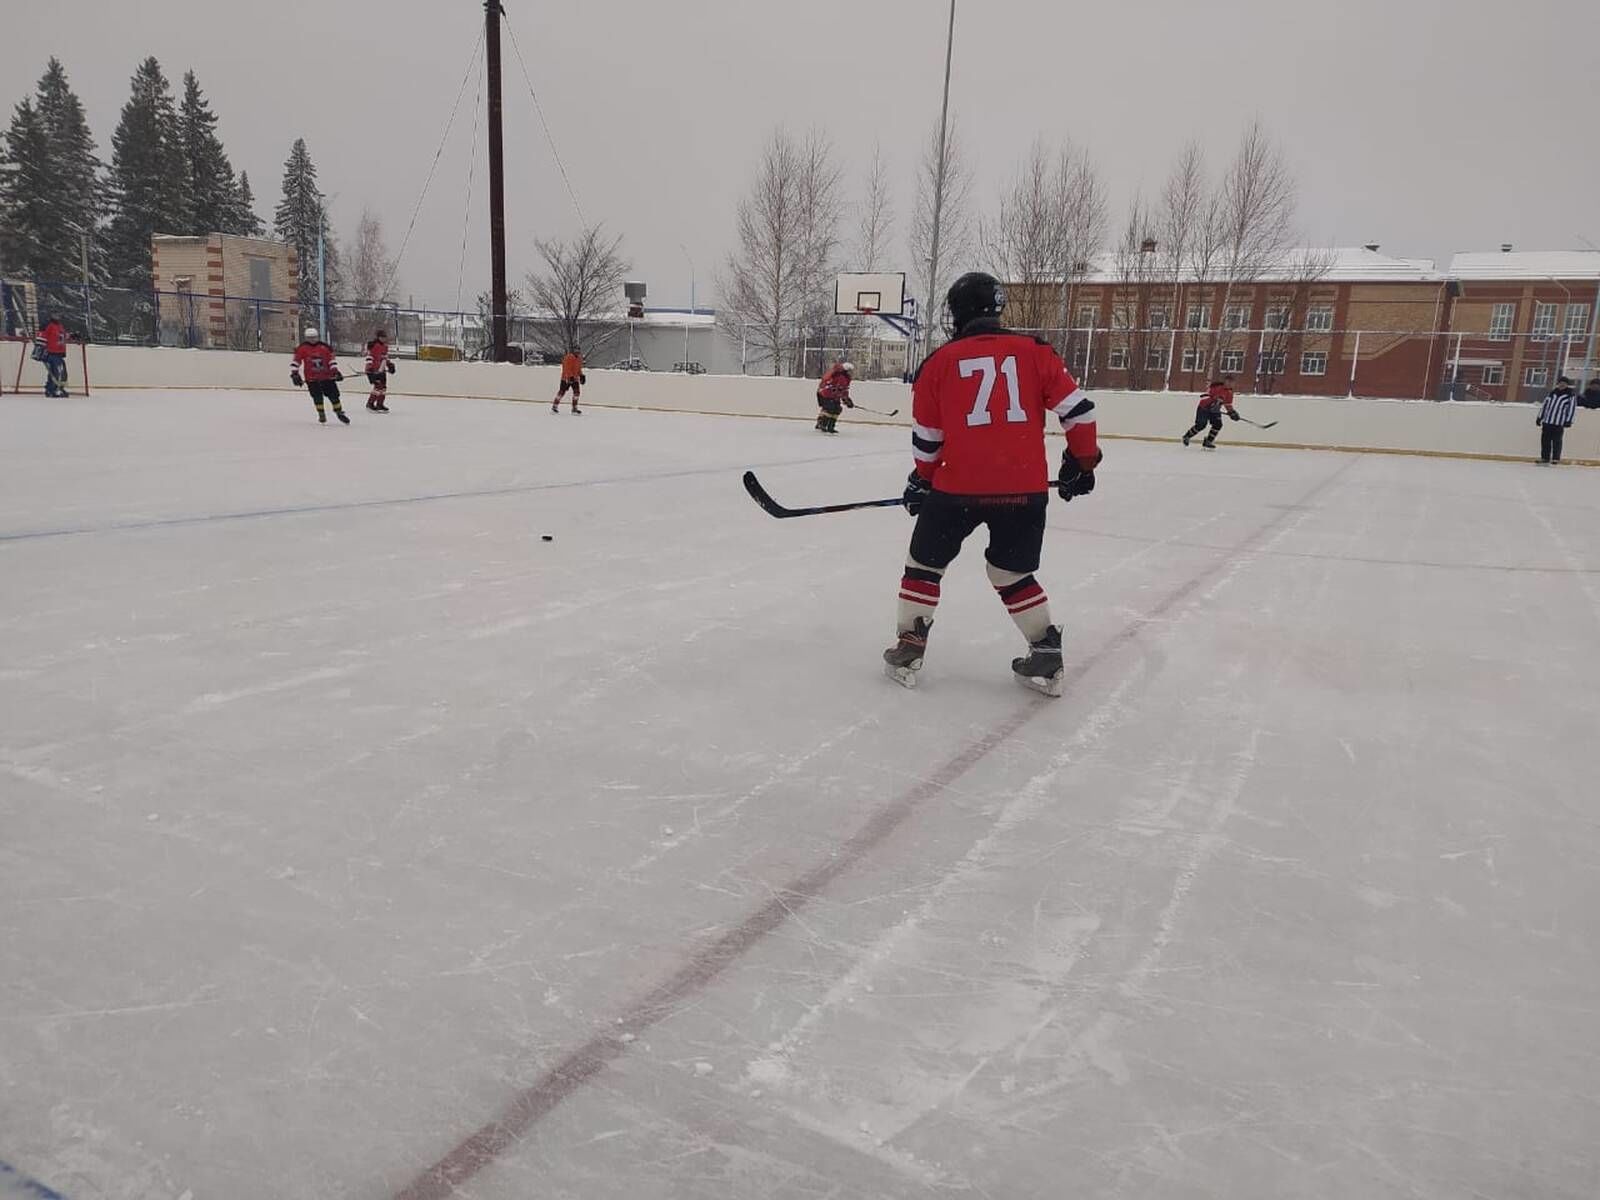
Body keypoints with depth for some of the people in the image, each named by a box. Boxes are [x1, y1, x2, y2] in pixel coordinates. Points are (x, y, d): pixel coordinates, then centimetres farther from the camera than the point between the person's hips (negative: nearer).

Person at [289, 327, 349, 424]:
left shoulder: (325, 347, 1)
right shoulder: (302, 348, -3)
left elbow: (332, 359, 7)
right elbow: (295, 361, 0)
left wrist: (336, 371, -2)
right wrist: (294, 374, -6)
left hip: (327, 376, 1)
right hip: (311, 378, -1)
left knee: (334, 395, 1)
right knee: (317, 397, -5)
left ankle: (340, 414, 13)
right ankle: (321, 415, 9)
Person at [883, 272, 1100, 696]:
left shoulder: (940, 362, 4)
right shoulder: (1034, 351, 6)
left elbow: (926, 436, 8)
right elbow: (1076, 409, 3)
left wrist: (922, 482, 24)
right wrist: (1082, 461, 17)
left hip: (958, 486, -2)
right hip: (1025, 487, 2)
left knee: (924, 563, 18)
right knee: (1013, 573, 21)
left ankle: (908, 651, 18)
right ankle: (1046, 656, 17)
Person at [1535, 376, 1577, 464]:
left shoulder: (1571, 396, -1)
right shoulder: (1552, 393, 14)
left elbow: (1572, 408, -6)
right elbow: (1545, 405, 18)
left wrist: (1568, 421, -14)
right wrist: (1539, 417, 15)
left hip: (1559, 423, -5)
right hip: (1547, 421, 5)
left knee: (1556, 441, -4)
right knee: (1545, 440, 6)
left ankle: (1556, 459, 2)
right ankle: (1545, 458, 13)